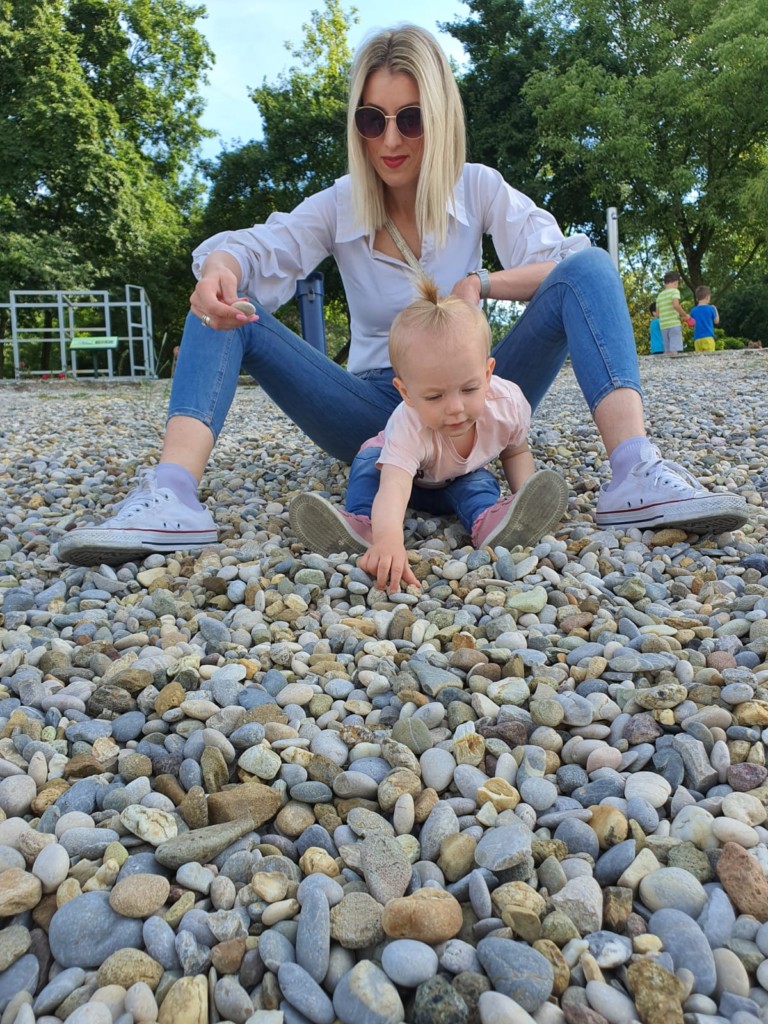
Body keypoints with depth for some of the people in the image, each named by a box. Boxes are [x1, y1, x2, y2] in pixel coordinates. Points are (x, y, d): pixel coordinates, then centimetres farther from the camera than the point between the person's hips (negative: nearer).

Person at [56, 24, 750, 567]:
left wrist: (482, 284, -28)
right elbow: (256, 247, -12)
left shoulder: (479, 188, 4)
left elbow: (565, 263, -10)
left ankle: (634, 477, -36)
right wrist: (219, 269, -36)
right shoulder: (341, 206, 5)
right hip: (374, 412, 1)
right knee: (231, 309, -17)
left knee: (589, 269, -19)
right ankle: (172, 498, -38)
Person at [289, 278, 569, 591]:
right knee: (368, 460, -29)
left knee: (479, 481, -27)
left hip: (461, 479, 3)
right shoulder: (409, 425, -46)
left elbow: (516, 452, -8)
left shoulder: (508, 403, -31)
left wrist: (525, 496, -27)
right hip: (404, 467, -3)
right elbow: (393, 485, -63)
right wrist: (388, 539, -84)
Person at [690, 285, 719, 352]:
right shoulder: (710, 309, -2)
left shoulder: (693, 311, 4)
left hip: (697, 339, 3)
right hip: (708, 337, -3)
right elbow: (716, 321, 11)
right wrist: (715, 310, 22)